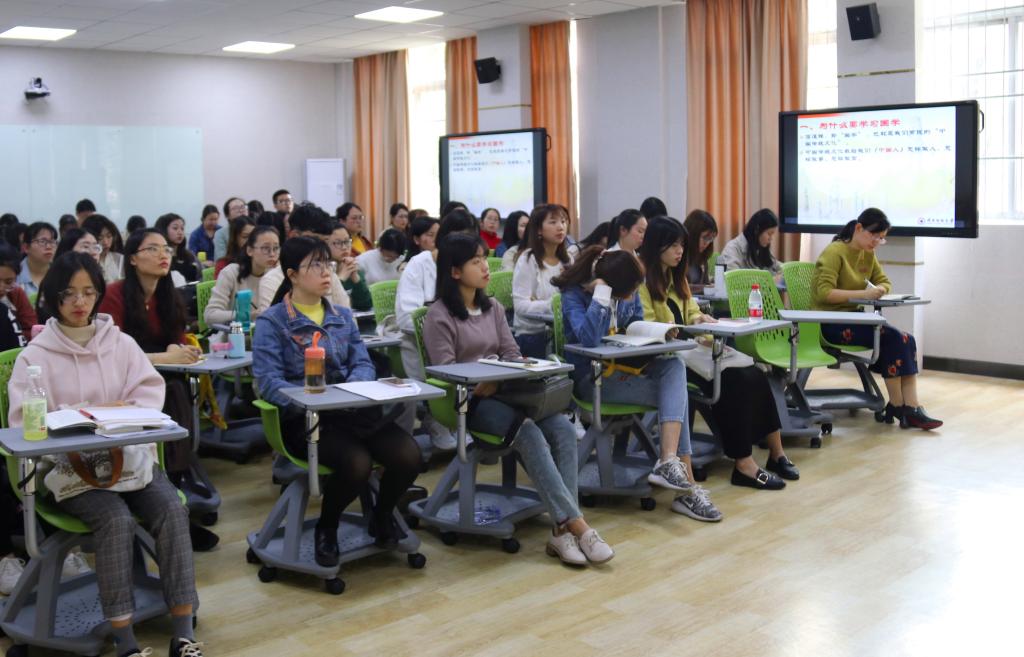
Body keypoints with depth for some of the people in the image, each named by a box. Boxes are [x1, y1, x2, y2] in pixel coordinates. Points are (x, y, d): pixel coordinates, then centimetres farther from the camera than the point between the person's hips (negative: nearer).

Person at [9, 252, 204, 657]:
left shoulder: (121, 343, 12)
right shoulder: (35, 355, 3)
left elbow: (151, 390, 4)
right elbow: (26, 423, -5)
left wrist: (123, 413, -18)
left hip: (129, 454, 3)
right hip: (69, 465, -3)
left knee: (172, 509, -24)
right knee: (117, 520, -30)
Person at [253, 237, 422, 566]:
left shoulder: (342, 316, 17)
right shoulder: (272, 321, 0)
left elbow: (363, 363, 11)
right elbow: (269, 380, -11)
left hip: (352, 410, 5)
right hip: (303, 417, -5)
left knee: (408, 455, -21)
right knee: (356, 463, -32)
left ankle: (382, 517, 11)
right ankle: (326, 528, 0)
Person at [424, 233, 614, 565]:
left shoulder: (493, 308, 18)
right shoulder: (439, 316, -3)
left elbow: (512, 353, 14)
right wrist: (480, 386, -23)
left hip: (504, 391, 6)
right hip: (470, 400, -6)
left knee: (563, 427, -21)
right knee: (528, 433, -32)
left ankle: (562, 530, -26)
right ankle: (576, 524, -31)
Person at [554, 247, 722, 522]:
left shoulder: (627, 291, 2)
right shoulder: (574, 295, -17)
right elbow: (589, 338, -33)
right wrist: (601, 293, -32)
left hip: (622, 367, 7)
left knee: (674, 366, -25)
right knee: (675, 396, -20)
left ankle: (669, 463, -36)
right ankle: (685, 484, -22)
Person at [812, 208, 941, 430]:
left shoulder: (868, 254, 11)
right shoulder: (834, 252, -13)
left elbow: (884, 282, 19)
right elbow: (824, 292, -22)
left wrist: (879, 289, -6)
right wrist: (863, 294, -28)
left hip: (853, 316, 8)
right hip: (830, 322, -8)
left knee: (907, 340, -15)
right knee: (891, 338, -24)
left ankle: (911, 408, -21)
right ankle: (898, 407, -11)